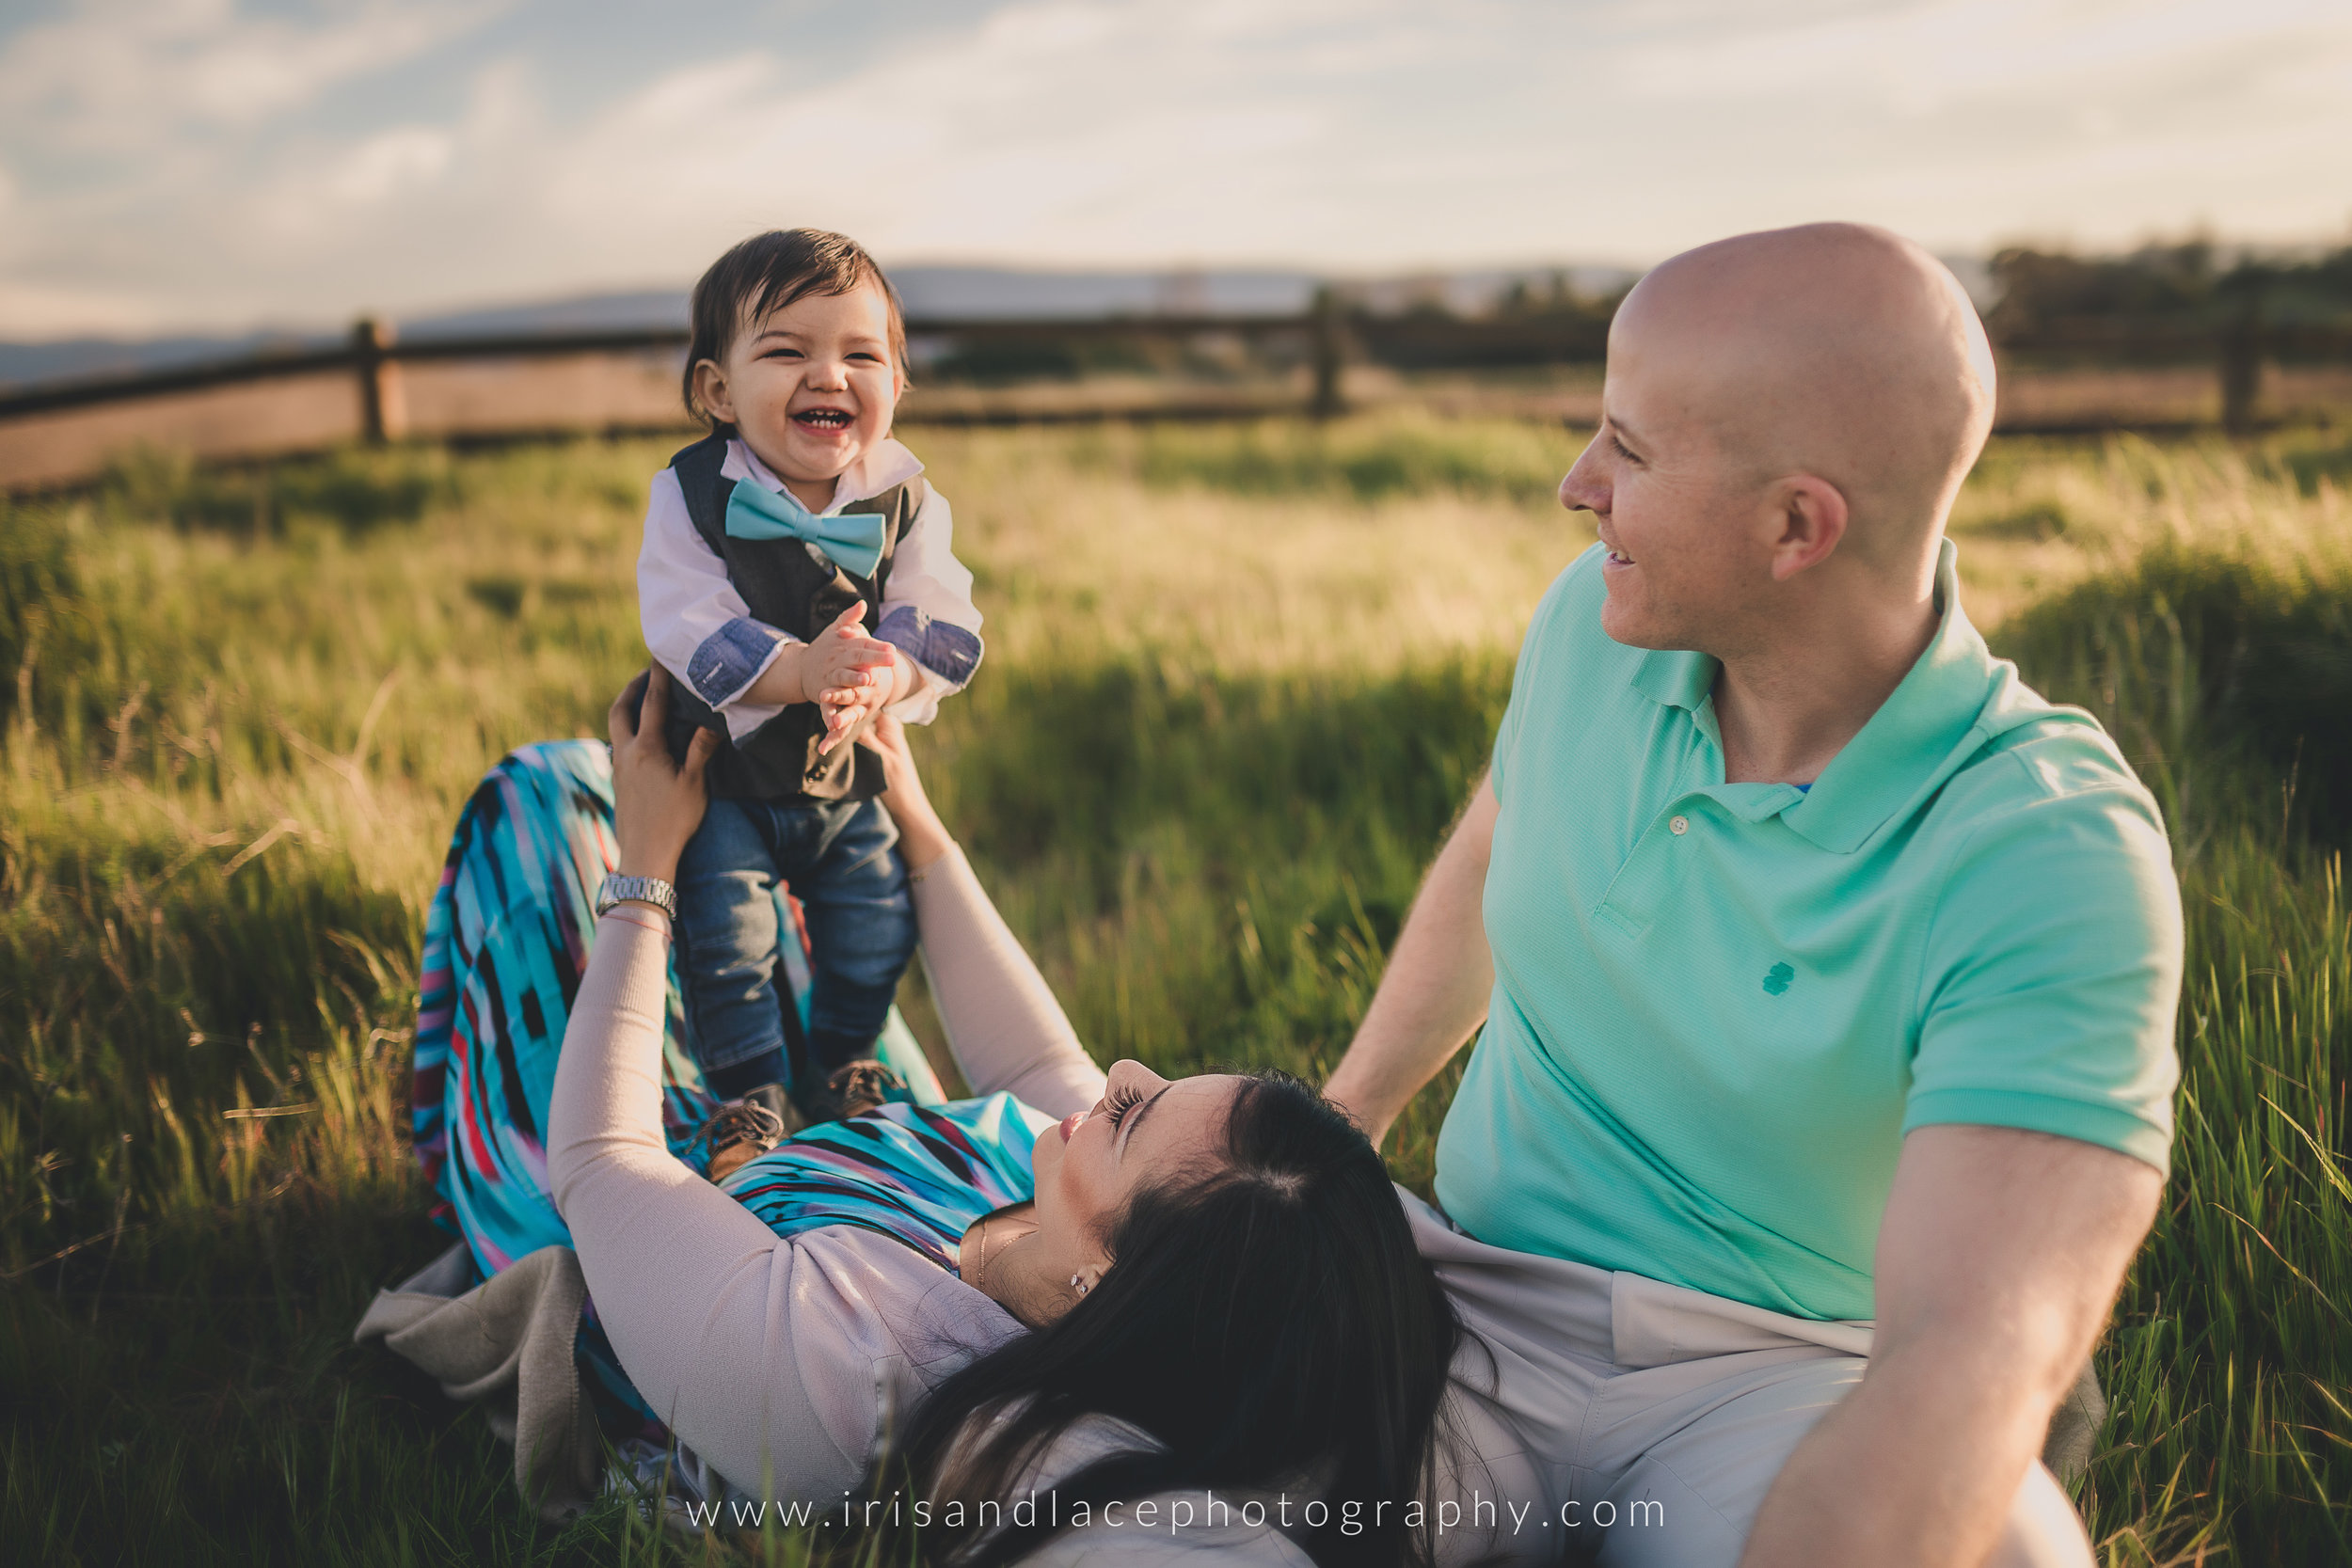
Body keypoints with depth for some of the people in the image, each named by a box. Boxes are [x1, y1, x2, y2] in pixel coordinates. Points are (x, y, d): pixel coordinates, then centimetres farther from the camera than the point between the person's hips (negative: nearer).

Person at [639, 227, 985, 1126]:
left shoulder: (907, 502, -9)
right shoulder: (691, 496, -17)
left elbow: (943, 629, -15)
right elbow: (690, 632, -26)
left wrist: (882, 680, -37)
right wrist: (800, 672, -42)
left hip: (851, 777, 3)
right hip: (723, 774, -3)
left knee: (876, 924, 11)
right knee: (725, 939, -4)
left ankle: (840, 1060, 37)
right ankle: (751, 1088, 19)